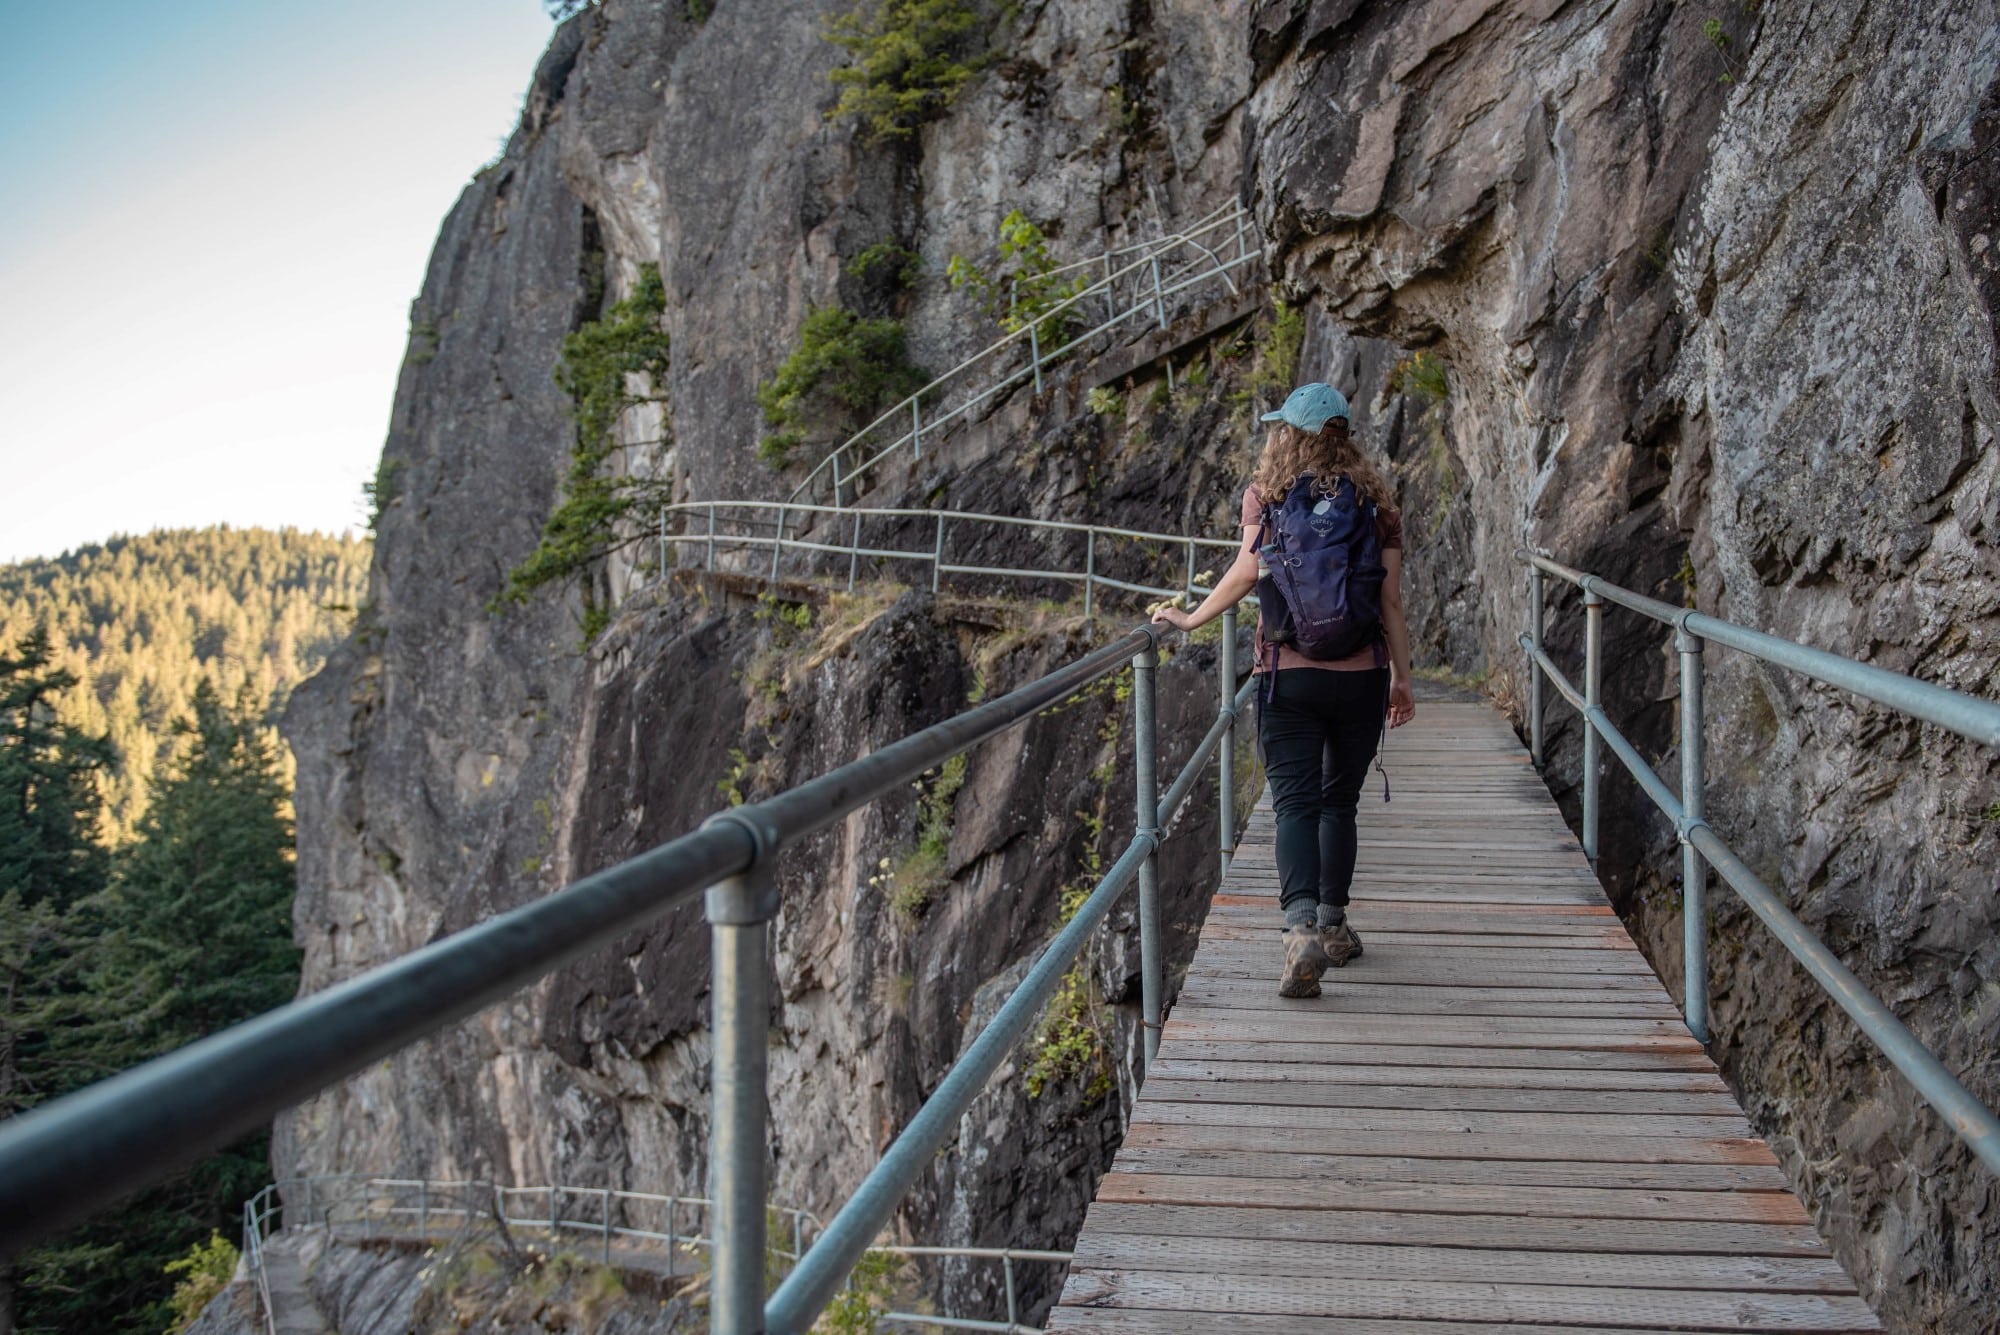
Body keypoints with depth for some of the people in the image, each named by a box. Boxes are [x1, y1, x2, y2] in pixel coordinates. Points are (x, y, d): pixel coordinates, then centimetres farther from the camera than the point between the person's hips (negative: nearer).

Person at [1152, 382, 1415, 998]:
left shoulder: (1266, 493, 0)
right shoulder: (1375, 501, 6)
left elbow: (1248, 572, -9)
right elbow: (1390, 600, 4)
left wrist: (1189, 619, 3)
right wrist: (1401, 677, 9)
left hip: (1290, 675, -2)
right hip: (1361, 675, 2)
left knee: (1296, 803, -4)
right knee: (1340, 801, 17)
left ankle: (1303, 928, -22)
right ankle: (1333, 922, 25)